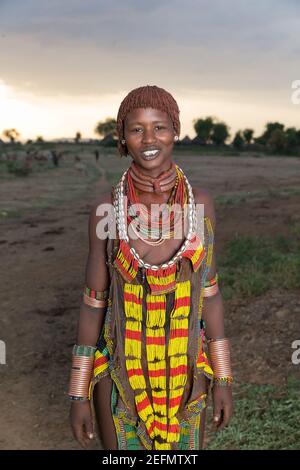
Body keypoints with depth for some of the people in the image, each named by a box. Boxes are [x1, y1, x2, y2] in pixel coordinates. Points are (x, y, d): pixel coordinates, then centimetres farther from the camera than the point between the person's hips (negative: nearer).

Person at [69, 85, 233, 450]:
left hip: (183, 372, 2)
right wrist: (79, 393, -2)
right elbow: (94, 300, -5)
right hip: (121, 372, -1)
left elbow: (208, 291, 0)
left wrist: (223, 378, 2)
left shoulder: (200, 203, -7)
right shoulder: (106, 209, -11)